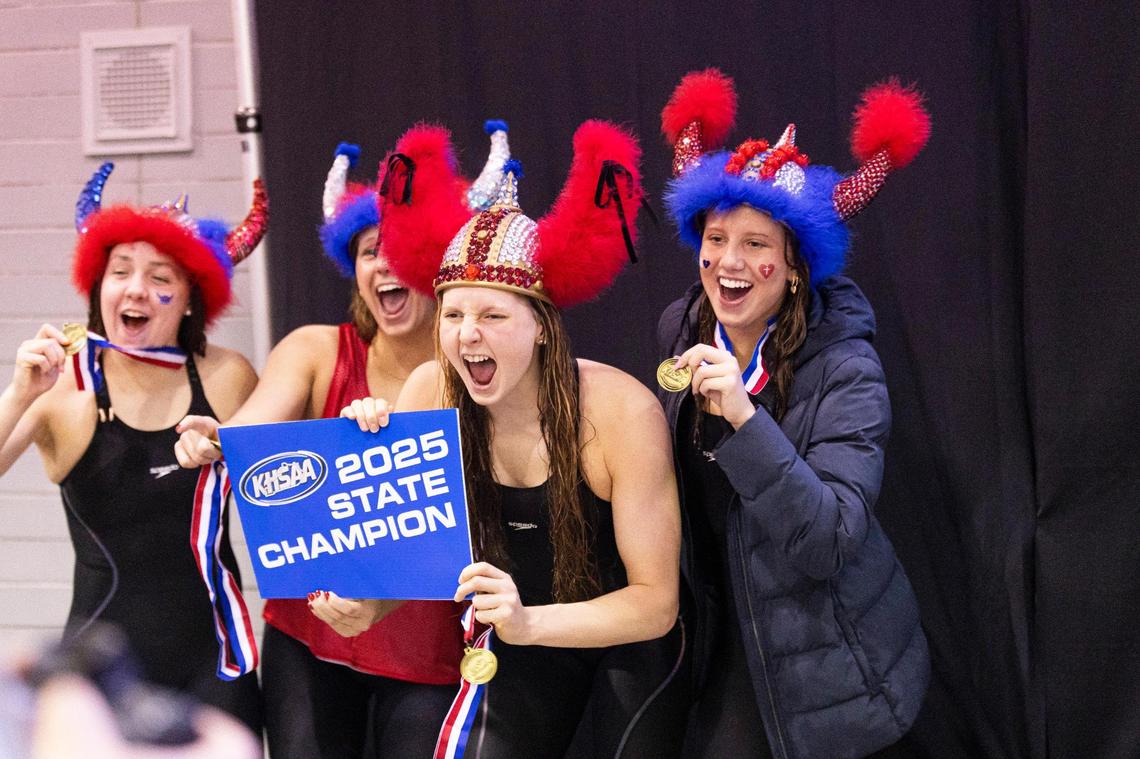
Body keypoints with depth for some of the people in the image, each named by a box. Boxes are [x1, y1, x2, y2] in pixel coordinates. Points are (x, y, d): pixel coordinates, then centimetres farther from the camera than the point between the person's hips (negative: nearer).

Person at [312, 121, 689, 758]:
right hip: (523, 640, 3)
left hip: (630, 639, -3)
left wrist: (529, 621, -41)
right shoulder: (432, 394, -15)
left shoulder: (622, 411, -27)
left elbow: (657, 600, -24)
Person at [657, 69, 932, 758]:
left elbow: (828, 545, -31)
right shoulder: (683, 332, -3)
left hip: (823, 674, -5)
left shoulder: (843, 367, -20)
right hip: (726, 642, 5)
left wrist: (744, 418, -38)